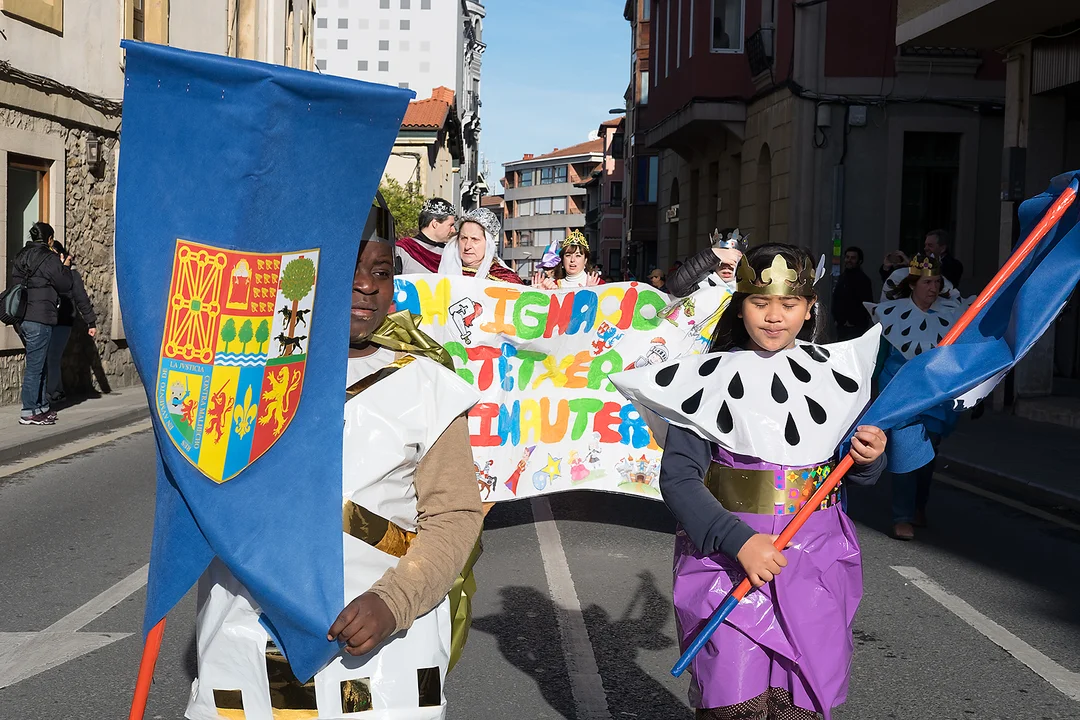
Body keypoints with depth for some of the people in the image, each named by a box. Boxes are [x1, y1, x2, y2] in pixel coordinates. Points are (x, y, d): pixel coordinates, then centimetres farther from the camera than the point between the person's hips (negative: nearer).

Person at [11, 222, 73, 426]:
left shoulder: (21, 257, 14)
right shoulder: (49, 258, -10)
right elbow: (65, 286, -6)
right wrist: (66, 267, 8)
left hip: (21, 317, 8)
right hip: (39, 319, -8)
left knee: (40, 364, 17)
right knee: (35, 367, -2)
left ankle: (42, 407, 23)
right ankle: (29, 413, 2)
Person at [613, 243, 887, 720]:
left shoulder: (837, 368, 6)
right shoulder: (711, 376, -5)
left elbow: (858, 473, 16)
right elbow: (678, 477, -11)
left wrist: (868, 456, -7)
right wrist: (738, 540, -22)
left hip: (816, 559, 3)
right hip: (729, 557, -3)